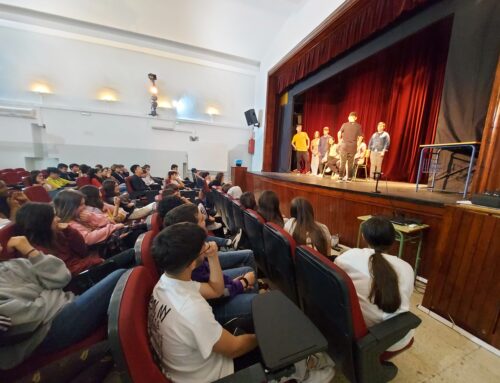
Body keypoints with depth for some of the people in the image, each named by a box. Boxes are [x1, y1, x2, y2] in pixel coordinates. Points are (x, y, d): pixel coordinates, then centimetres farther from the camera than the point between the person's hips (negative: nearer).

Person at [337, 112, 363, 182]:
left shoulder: (344, 125, -2)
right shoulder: (358, 126, 0)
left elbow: (339, 134, 4)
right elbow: (360, 137, 1)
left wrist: (339, 141, 21)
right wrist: (357, 144, 17)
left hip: (344, 146, -1)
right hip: (353, 147, 1)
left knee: (342, 163, 4)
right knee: (350, 163, 8)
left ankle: (340, 178, 1)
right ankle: (349, 178, 10)